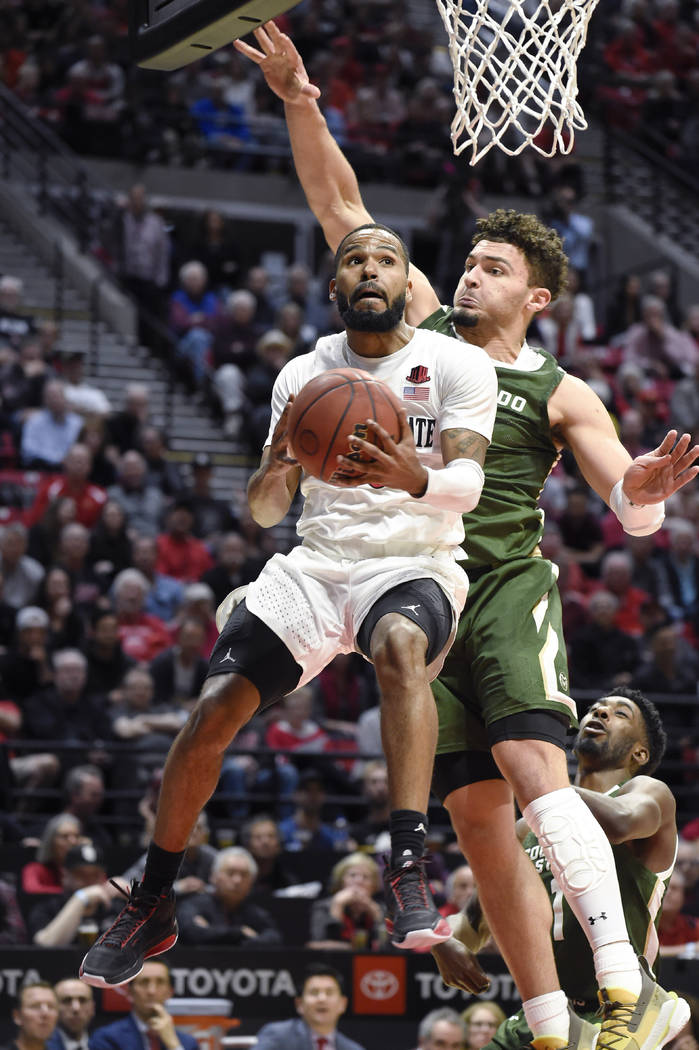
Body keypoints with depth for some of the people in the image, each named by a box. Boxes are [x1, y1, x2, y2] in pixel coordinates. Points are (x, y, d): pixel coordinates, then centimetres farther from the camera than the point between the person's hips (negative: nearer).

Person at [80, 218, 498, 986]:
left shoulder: (458, 366, -1)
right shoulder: (303, 375, 10)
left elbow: (467, 485, -14)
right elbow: (264, 512, 8)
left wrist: (414, 479, -38)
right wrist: (275, 469, -17)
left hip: (414, 563, -4)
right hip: (317, 562, 4)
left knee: (400, 644, -39)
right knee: (214, 709, -10)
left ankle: (408, 876, -46)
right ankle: (150, 907, 8)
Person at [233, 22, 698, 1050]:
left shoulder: (560, 394, 7)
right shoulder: (426, 328, 14)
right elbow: (341, 210, 11)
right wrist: (300, 103, 0)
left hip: (509, 585, -3)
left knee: (533, 771, -26)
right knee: (479, 821, -1)